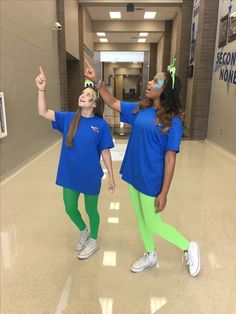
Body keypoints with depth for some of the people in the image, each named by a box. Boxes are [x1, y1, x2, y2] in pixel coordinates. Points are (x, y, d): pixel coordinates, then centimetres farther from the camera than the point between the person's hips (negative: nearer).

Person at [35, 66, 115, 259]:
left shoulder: (101, 125, -12)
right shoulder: (68, 119, -4)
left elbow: (105, 152, -8)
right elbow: (43, 112, -11)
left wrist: (111, 176, -6)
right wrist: (42, 90, -24)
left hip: (91, 177, -3)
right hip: (69, 175, 4)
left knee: (91, 209, 15)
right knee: (70, 208, 18)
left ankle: (93, 240, 42)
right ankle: (83, 231, 49)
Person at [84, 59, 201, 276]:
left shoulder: (173, 121, -16)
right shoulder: (140, 109, 1)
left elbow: (170, 158, -17)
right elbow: (113, 103, 12)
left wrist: (164, 193, -16)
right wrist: (96, 81, 1)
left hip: (151, 180, -6)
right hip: (134, 176, 7)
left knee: (153, 224, 8)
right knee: (141, 220, 21)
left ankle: (189, 247, 32)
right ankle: (150, 256, 44)